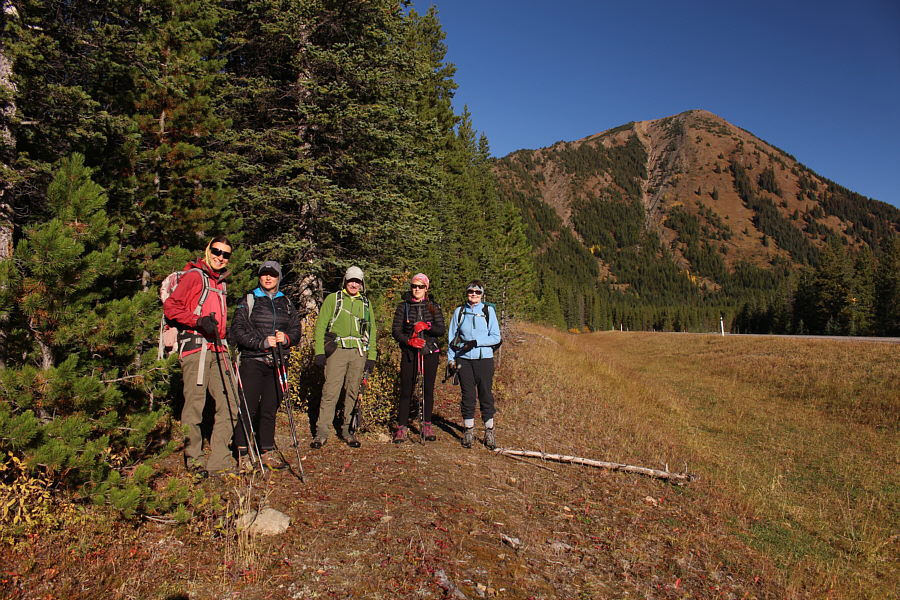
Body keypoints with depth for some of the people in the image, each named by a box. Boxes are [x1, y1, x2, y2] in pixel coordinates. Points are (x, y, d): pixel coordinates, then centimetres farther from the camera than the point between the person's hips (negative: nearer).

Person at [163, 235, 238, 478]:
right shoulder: (194, 276, 1)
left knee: (229, 403, 3)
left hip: (216, 349, 7)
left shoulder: (221, 283, 23)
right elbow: (170, 307, -7)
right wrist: (198, 321, -17)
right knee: (194, 405, -5)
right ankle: (194, 460, 9)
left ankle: (219, 460, 10)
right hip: (195, 347, -7)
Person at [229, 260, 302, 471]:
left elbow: (296, 329, 14)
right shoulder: (248, 301, 4)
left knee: (270, 409, 8)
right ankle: (243, 454, 5)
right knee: (248, 408, -4)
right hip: (253, 361, -3)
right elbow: (237, 331, -4)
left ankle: (267, 452, 17)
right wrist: (262, 343, -16)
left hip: (277, 362, 3)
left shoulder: (286, 303, 15)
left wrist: (286, 338, -8)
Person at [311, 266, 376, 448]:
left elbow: (372, 330, 19)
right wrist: (319, 351, -5)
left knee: (353, 392, 5)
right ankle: (321, 432, -2)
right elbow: (320, 325, 4)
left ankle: (348, 430, 15)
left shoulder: (365, 304, 18)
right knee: (330, 392, -8)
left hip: (359, 352, 3)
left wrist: (371, 356, 9)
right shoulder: (333, 299, 8)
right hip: (337, 350, -3)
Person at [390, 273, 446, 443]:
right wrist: (409, 340, -16)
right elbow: (395, 331, 0)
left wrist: (427, 326, -18)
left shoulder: (433, 307, 8)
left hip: (430, 352, 1)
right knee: (406, 391, -2)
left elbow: (442, 330, 0)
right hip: (409, 353, -1)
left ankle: (427, 427, 17)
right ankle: (401, 428, 5)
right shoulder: (403, 307, 5)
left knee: (428, 390, 6)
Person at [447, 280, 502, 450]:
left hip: (484, 358, -1)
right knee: (467, 395, 4)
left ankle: (489, 432, 13)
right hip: (464, 359, 1)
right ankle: (469, 431, 16)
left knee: (486, 395, 2)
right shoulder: (459, 311, 8)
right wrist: (450, 358, 5)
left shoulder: (488, 311, 3)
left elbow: (496, 337, -1)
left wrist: (475, 343, -12)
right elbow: (452, 337, 13)